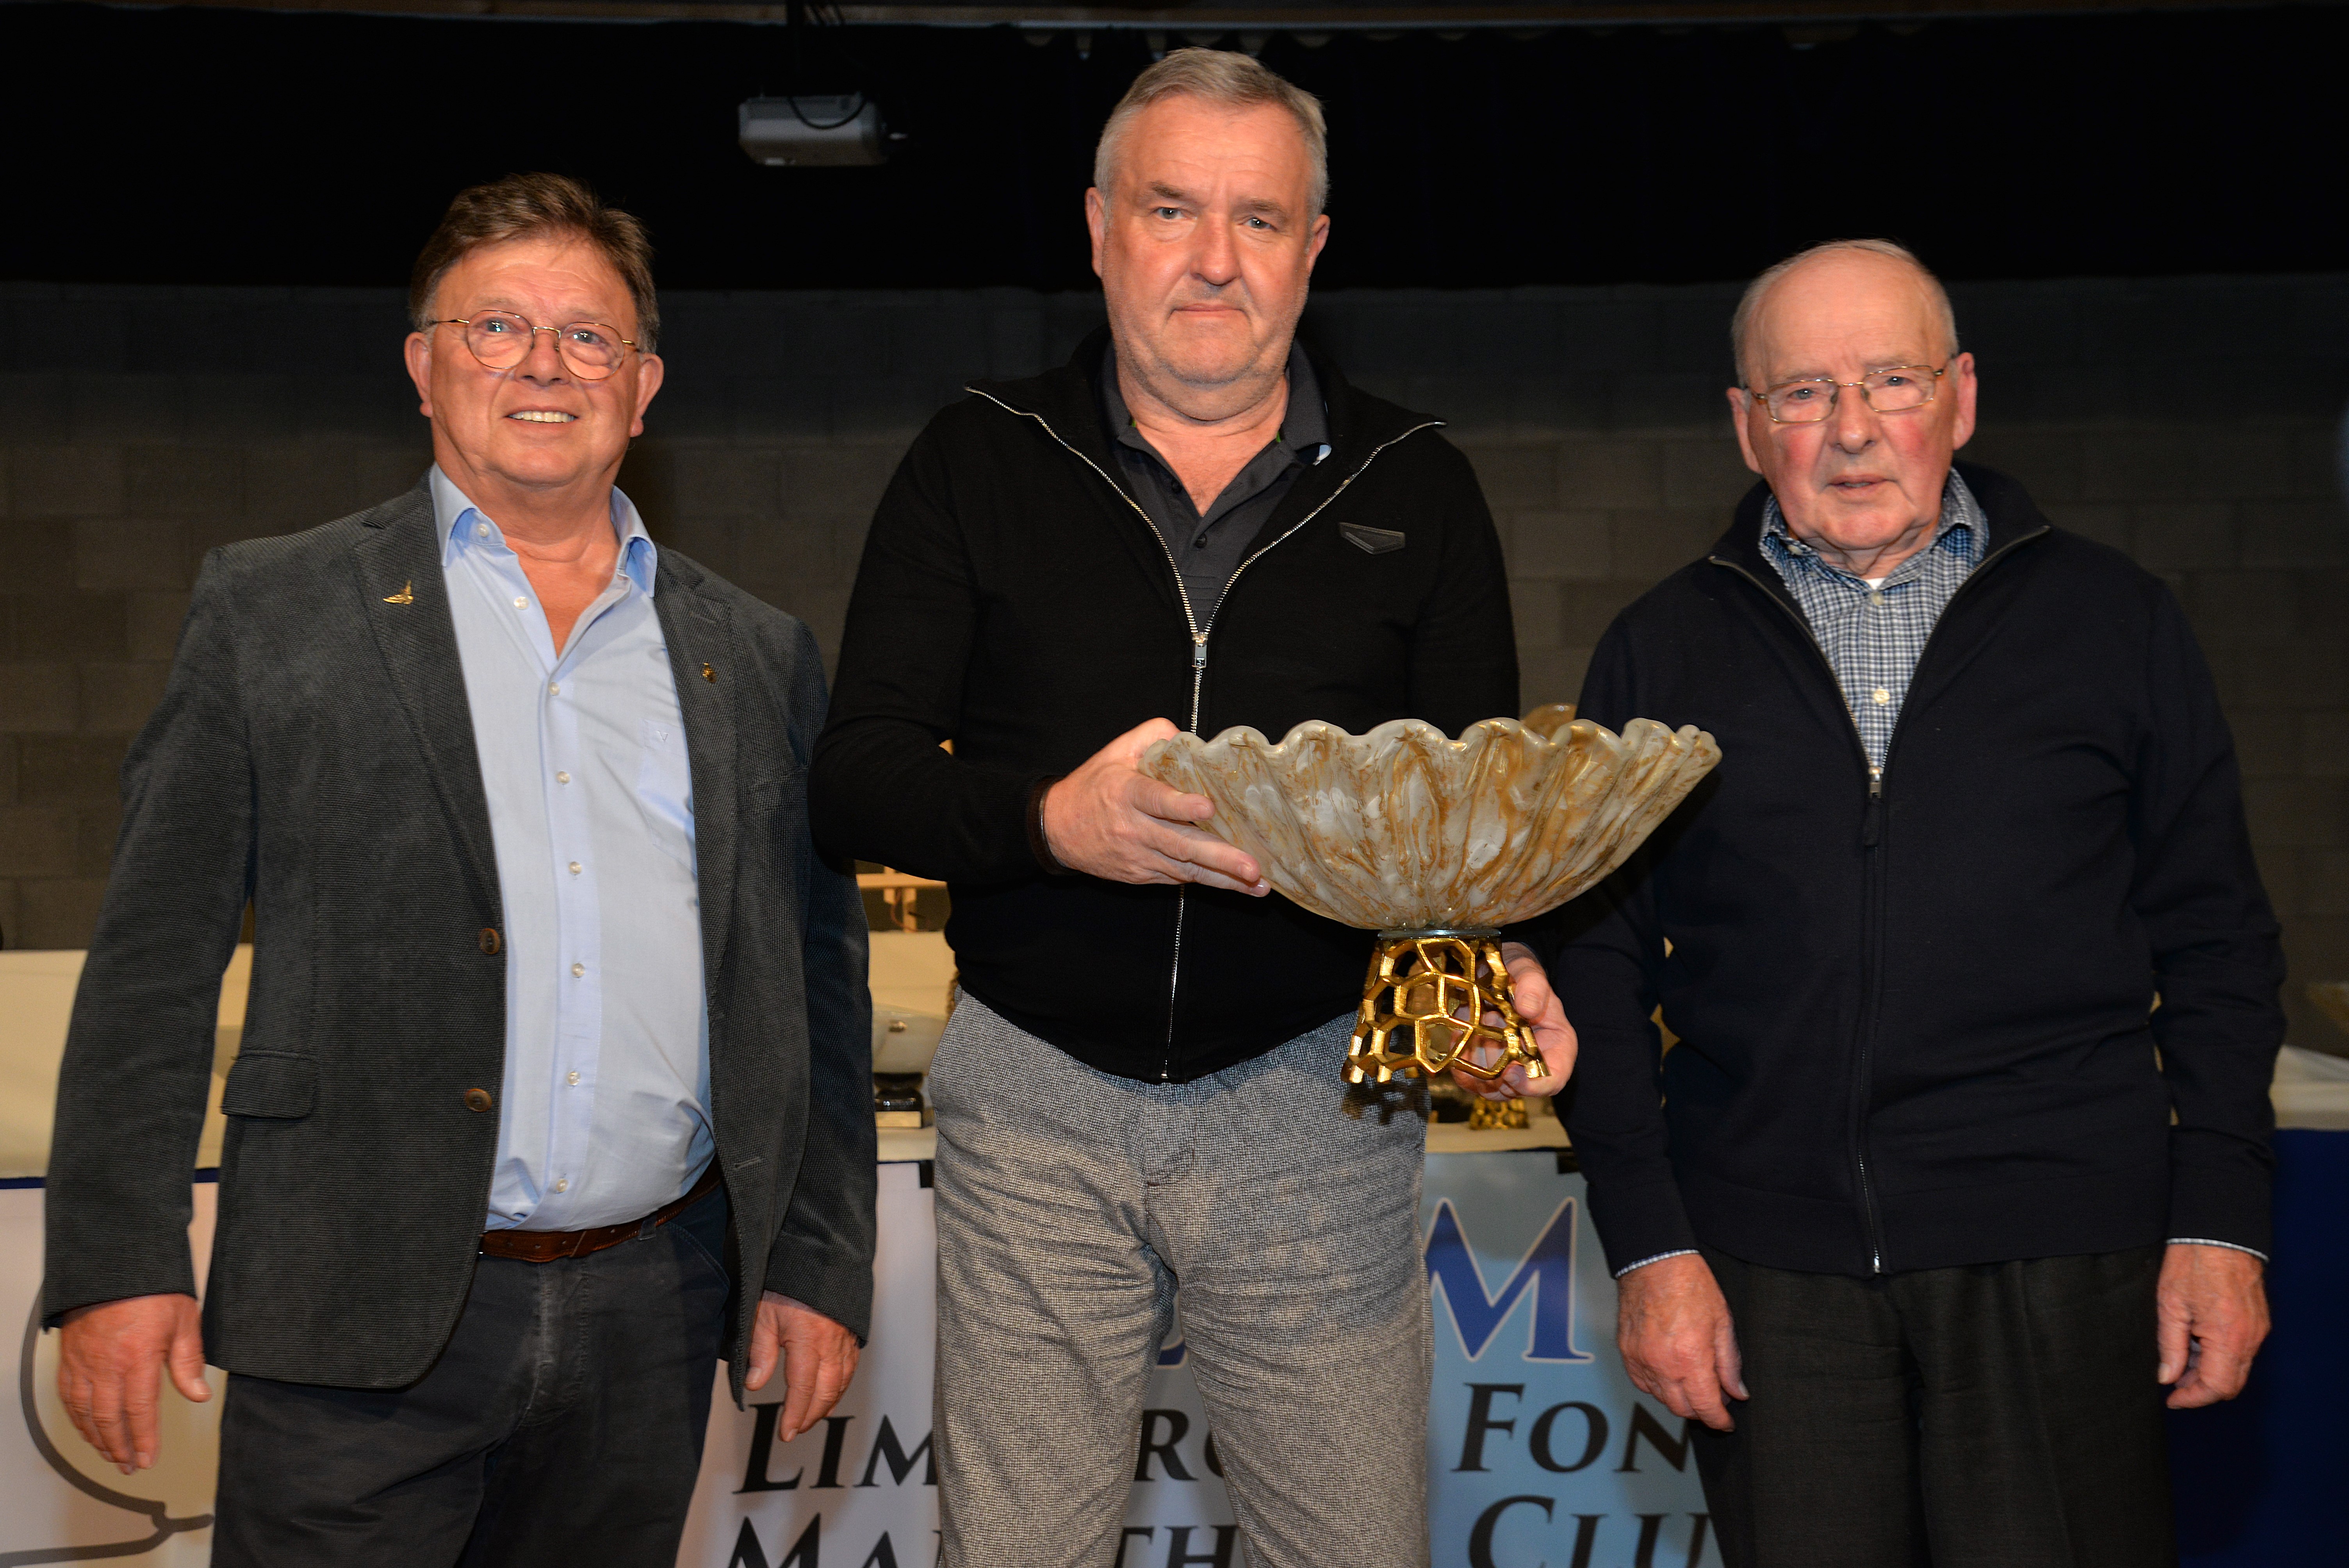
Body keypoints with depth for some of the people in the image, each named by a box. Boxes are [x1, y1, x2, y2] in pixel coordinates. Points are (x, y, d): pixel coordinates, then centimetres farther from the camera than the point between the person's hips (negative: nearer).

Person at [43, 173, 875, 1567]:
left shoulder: (759, 656, 9)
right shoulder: (273, 613, 2)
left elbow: (819, 983, 12)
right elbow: (156, 957, 0)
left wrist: (821, 1266, 8)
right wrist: (120, 1260, -6)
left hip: (653, 1322, 3)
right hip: (359, 1320, -2)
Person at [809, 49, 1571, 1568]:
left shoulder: (1417, 486, 5)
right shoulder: (978, 466, 3)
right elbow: (855, 779, -2)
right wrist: (1053, 820, -22)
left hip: (1315, 1105, 0)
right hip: (1034, 1101, 0)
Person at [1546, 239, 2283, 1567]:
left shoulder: (2113, 619, 7)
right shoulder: (1663, 651, 8)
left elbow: (2216, 942, 8)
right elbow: (1598, 962, 7)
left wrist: (2221, 1218, 1)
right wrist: (1649, 1244, 0)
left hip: (2057, 1256, 0)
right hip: (1767, 1264, 1)